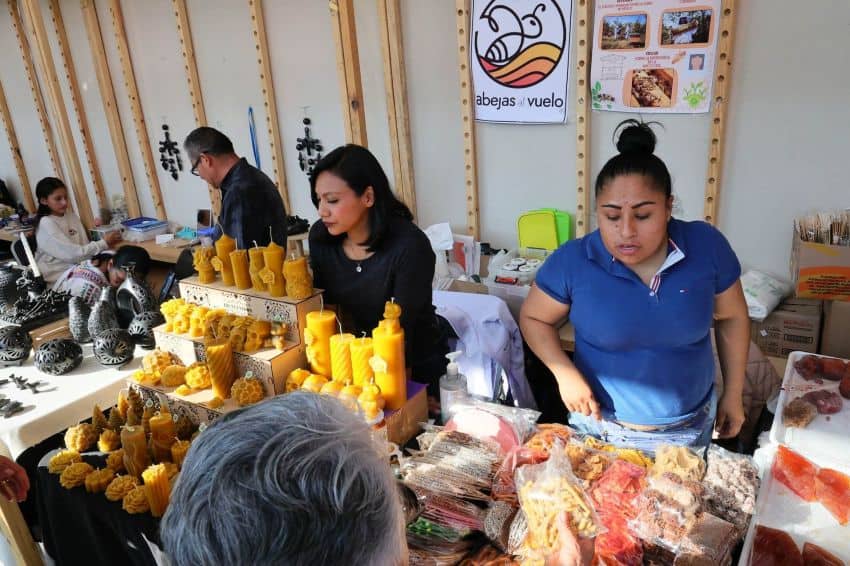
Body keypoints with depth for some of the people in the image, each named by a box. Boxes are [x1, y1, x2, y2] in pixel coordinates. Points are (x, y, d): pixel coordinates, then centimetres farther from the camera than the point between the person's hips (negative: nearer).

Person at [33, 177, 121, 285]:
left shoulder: (71, 216, 8)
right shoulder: (46, 224, -12)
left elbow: (85, 246, 3)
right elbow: (73, 254, -18)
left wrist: (107, 244, -15)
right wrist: (104, 243, -14)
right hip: (59, 277, -6)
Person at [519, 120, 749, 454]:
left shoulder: (707, 246, -14)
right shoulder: (572, 261, -19)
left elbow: (732, 317, 1)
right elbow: (533, 318, -5)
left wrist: (733, 394, 5)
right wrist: (564, 372, -20)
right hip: (599, 426, -1)